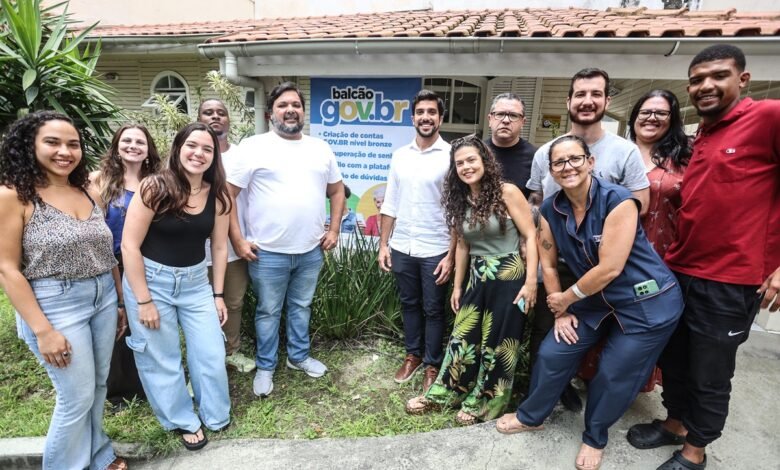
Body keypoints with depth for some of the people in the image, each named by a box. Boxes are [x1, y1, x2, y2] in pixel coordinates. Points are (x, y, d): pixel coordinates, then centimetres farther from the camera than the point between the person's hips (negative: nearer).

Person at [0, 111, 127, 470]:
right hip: (56, 305, -6)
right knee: (78, 396, 4)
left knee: (99, 385, 18)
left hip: (103, 297, 6)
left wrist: (120, 302, 12)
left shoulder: (88, 192, 5)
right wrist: (43, 330, -16)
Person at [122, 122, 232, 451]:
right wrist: (143, 301, -14)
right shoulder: (154, 187, -16)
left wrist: (218, 294, 4)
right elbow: (129, 245, -14)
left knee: (212, 353, 7)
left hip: (195, 281, 4)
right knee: (162, 359, 9)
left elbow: (219, 246, 3)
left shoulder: (217, 195, -3)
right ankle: (183, 421, 33)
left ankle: (215, 415, 33)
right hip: (150, 279, -3)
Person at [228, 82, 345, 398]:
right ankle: (265, 367, 31)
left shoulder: (320, 148, 7)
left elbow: (337, 190, 14)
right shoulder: (254, 147, -6)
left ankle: (299, 356, 39)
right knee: (268, 311, 12)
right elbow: (227, 195, -7)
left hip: (311, 250, 4)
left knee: (301, 306, 19)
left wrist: (334, 230, 5)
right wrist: (238, 240, -11)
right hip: (267, 253, -3)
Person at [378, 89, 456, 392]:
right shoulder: (400, 156, 6)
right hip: (402, 248, 4)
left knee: (433, 309, 10)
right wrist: (383, 244, 6)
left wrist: (451, 255, -13)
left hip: (435, 250, -4)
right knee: (409, 304, 17)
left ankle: (433, 363, 28)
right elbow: (390, 204, 9)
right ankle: (413, 354, 36)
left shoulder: (451, 156, -8)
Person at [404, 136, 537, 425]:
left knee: (497, 344, 8)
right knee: (463, 336, 12)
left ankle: (483, 404, 26)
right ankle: (444, 393, 29)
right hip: (477, 278, 5)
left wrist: (531, 281, -17)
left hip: (509, 277, -5)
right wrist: (457, 286, 13)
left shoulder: (507, 192, -12)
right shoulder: (460, 201, 5)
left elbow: (530, 236, -12)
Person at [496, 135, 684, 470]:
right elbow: (548, 264, 1)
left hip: (648, 303, -5)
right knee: (552, 353, 5)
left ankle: (595, 439, 33)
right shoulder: (550, 210, -7)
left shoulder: (617, 201, -25)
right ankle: (530, 416, 30)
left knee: (614, 376, 4)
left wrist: (565, 299, -13)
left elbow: (610, 268, -25)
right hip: (596, 300, 5)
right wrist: (561, 313, 3)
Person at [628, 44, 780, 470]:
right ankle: (675, 424, 40)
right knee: (672, 359, 19)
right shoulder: (700, 138, 12)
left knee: (709, 376, 10)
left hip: (729, 282, -7)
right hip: (679, 271, 7)